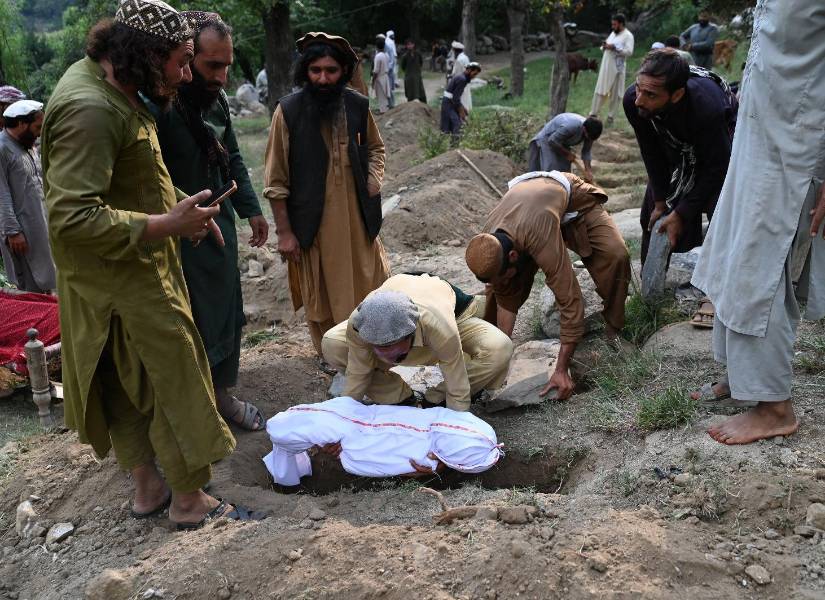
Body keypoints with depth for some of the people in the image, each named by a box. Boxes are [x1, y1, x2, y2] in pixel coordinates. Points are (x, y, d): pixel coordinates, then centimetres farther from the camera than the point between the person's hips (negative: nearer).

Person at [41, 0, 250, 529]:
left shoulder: (108, 88, 8)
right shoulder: (90, 109, -26)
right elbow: (72, 218, -31)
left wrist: (178, 211, 8)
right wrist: (167, 224, -27)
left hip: (134, 268, 10)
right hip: (123, 279, -10)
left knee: (127, 384, 19)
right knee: (177, 381, 1)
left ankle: (148, 486, 34)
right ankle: (190, 501, 17)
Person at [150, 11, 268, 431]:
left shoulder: (216, 99, 6)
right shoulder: (156, 105, -21)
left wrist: (251, 209, 17)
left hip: (220, 228, 8)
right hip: (179, 239, -8)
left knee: (227, 314, 16)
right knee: (189, 323, 1)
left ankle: (222, 393, 33)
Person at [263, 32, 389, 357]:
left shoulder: (358, 105, -1)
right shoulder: (288, 110, -11)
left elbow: (375, 147, 18)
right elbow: (275, 178, -8)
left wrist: (373, 181, 0)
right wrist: (284, 232, -8)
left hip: (357, 217, 4)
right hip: (312, 223, -3)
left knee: (369, 287, 12)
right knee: (320, 294, 9)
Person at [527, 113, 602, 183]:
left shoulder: (589, 131, -18)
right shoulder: (571, 126, -42)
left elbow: (587, 151, -9)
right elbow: (552, 141, -32)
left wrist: (588, 171, -20)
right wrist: (567, 153, -21)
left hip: (561, 143, 7)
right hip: (547, 141, -7)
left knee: (564, 172, 2)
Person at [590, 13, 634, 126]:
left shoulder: (628, 35, -7)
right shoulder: (613, 33, 15)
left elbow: (629, 52, -18)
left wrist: (614, 47, -21)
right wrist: (604, 47, -1)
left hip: (617, 69, -6)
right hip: (605, 67, 6)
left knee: (615, 94, 2)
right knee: (599, 91, 4)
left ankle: (610, 116, 9)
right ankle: (593, 114, 6)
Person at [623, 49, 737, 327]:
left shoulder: (707, 107, -44)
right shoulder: (633, 100, -32)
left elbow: (715, 168, -30)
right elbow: (651, 153, -14)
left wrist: (681, 214, -24)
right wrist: (661, 201, -10)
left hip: (722, 142, -5)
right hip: (674, 144, 5)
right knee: (652, 210, 3)